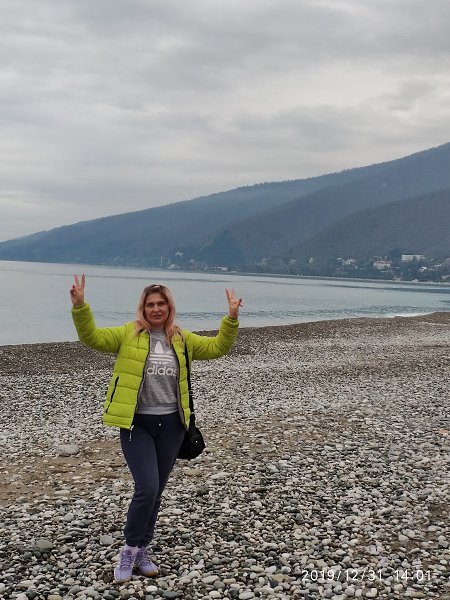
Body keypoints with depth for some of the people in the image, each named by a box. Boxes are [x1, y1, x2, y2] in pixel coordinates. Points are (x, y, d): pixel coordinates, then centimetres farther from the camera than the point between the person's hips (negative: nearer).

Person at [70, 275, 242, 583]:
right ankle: (131, 549, 9)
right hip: (136, 424, -4)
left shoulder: (182, 339, 8)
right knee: (147, 489, -13)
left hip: (171, 424, 4)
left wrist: (231, 319, -6)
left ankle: (142, 549, 29)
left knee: (156, 492, 12)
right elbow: (93, 337, -11)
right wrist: (80, 305, -26)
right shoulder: (128, 334, -1)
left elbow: (217, 347, 8)